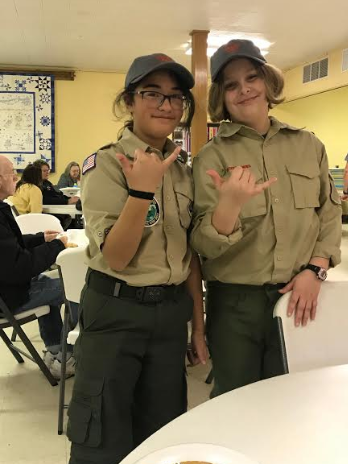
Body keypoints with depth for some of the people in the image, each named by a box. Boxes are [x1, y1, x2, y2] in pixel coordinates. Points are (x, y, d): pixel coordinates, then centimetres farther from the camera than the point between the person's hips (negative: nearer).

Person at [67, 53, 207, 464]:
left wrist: (198, 326, 10)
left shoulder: (184, 169, 5)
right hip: (115, 311, -5)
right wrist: (142, 191, -31)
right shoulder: (105, 164, -12)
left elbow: (190, 253, 9)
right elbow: (115, 258, -19)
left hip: (172, 312, 6)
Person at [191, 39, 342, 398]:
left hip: (297, 297, 3)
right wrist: (230, 204, -32)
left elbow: (330, 214, 8)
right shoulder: (211, 158, -6)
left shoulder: (308, 145, 3)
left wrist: (315, 271, -6)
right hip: (234, 303, -2)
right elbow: (204, 245, -13)